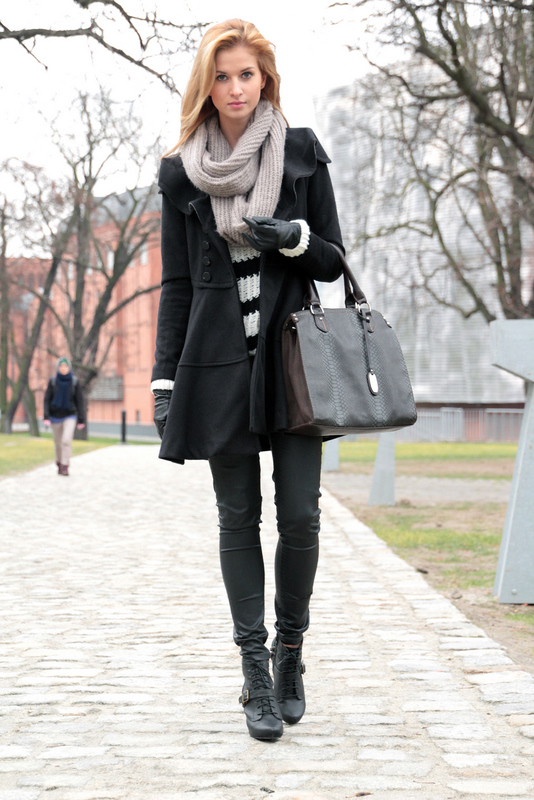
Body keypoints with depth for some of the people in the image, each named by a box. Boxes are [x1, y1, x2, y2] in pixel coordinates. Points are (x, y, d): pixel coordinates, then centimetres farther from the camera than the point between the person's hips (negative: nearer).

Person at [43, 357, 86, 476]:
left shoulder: (74, 381, -5)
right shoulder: (53, 381, -4)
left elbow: (79, 401, -2)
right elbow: (47, 399, -4)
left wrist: (81, 419, -4)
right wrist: (46, 417, -14)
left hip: (70, 416, -1)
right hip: (55, 416, 1)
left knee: (67, 440, -20)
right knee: (58, 443, 11)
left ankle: (65, 467, -17)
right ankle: (59, 463, 35)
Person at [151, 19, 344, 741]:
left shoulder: (303, 152, 7)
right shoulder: (181, 173, 8)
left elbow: (333, 263, 9)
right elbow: (177, 283, 9)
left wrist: (295, 239, -13)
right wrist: (165, 377, 4)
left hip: (292, 353, 0)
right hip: (219, 360, 0)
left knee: (300, 513, -5)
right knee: (239, 516, 2)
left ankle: (290, 647, 17)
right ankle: (257, 673, 9)